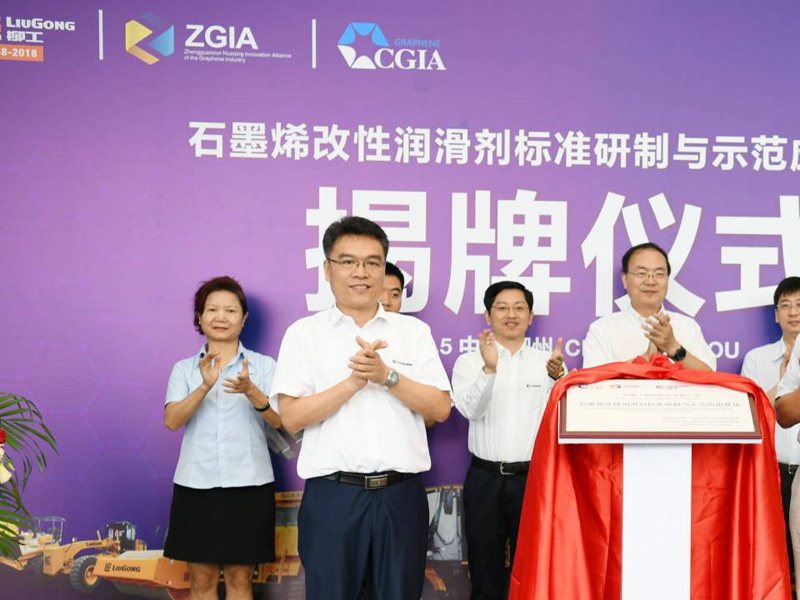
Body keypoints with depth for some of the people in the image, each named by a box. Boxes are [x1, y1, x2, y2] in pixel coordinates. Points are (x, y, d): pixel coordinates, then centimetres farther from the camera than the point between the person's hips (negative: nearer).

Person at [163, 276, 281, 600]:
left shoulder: (263, 365, 3)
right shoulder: (184, 368, 7)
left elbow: (279, 420, -9)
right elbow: (171, 421, -8)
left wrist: (250, 390, -27)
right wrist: (205, 386, -24)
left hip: (248, 484, -1)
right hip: (196, 484, 1)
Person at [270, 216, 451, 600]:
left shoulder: (414, 331, 8)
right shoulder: (304, 333, 3)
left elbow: (441, 408, 1)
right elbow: (291, 417, -5)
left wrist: (387, 375, -13)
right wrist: (354, 381, -16)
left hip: (401, 493, 2)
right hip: (332, 494, -1)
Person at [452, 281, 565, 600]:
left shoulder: (547, 361, 4)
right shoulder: (469, 361, 1)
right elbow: (470, 409, -15)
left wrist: (556, 376, -33)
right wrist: (489, 369, -33)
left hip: (534, 478, 1)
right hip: (485, 479, 0)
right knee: (485, 573, 8)